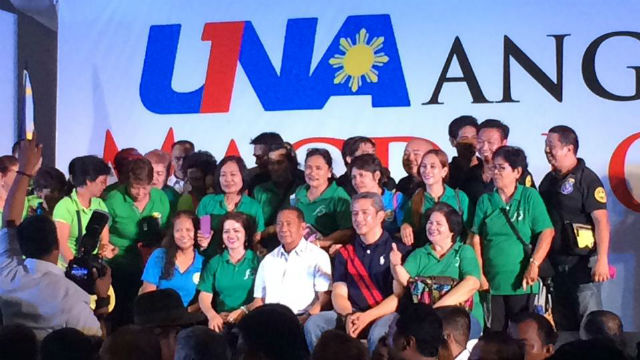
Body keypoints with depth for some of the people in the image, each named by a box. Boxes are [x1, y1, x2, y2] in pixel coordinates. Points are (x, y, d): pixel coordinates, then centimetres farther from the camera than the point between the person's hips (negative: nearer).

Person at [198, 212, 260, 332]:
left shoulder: (257, 261, 7)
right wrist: (212, 315, -14)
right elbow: (204, 296, 6)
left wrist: (243, 311, -18)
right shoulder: (214, 263, 15)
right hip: (222, 320, 2)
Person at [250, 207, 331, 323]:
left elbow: (324, 298, -2)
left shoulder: (318, 256, 7)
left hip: (300, 319, -4)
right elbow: (259, 300, 21)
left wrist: (306, 318, -19)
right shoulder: (268, 260, 24)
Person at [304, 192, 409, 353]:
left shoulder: (398, 249, 3)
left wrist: (368, 316, -17)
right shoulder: (345, 253, 18)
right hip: (352, 314, 4)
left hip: (386, 315, -4)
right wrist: (348, 316, -14)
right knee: (313, 323, -22)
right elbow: (338, 294, 9)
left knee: (378, 333, -38)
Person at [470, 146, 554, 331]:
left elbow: (547, 232, -7)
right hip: (492, 282, 3)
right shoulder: (485, 201, 9)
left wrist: (533, 265, -16)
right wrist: (479, 274, -1)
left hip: (521, 282, -2)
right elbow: (477, 238, 6)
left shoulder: (530, 196, 0)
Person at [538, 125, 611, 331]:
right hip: (555, 263, 8)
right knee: (562, 325, 13)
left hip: (582, 262, -7)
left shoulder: (586, 179, -10)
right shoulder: (549, 180, 12)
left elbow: (601, 221, -16)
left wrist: (602, 260, -22)